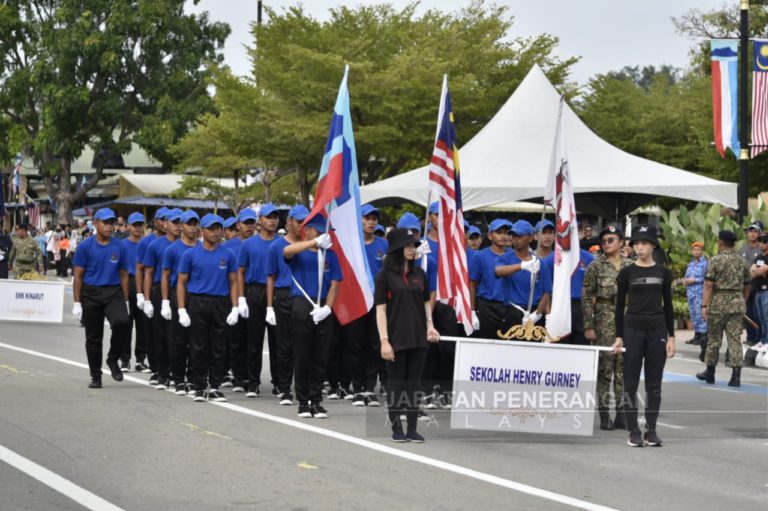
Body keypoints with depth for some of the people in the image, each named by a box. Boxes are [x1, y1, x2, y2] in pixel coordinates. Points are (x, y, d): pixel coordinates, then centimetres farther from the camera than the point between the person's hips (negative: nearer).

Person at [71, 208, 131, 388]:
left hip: (114, 293, 1)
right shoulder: (86, 246, -1)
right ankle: (96, 376, 18)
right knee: (93, 338, 5)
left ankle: (113, 359, -3)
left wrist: (125, 301, 7)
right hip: (91, 294, -1)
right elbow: (78, 276, 0)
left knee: (122, 322, -26)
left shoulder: (119, 247, 6)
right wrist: (77, 302, -6)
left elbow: (123, 275, 11)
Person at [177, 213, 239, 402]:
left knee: (219, 348, 3)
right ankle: (199, 387, 8)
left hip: (221, 304, 1)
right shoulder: (191, 254, 2)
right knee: (198, 348, 1)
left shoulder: (228, 255, 6)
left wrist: (234, 308, -3)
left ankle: (215, 387, 10)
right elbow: (182, 283, 4)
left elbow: (233, 283, 8)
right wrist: (182, 310, -5)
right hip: (197, 303, -1)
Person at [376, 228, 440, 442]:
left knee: (414, 382, 6)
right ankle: (396, 429, 11)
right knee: (396, 382, 3)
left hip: (418, 337, 4)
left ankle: (413, 429, 10)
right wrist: (384, 340, -14)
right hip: (396, 338, -4)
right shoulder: (385, 276, -5)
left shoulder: (419, 274, 8)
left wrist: (430, 326, -1)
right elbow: (380, 309, -7)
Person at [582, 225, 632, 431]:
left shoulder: (630, 266, 9)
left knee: (624, 368, 4)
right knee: (604, 368, -2)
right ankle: (604, 416, 3)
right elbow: (586, 297, -2)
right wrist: (588, 326, -7)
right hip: (604, 319, -3)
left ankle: (621, 415, 10)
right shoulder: (596, 266, 0)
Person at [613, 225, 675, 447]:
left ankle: (651, 430, 11)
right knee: (631, 383, 0)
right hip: (633, 329, -1)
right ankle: (633, 431, 6)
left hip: (657, 329, 1)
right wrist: (619, 336, -3)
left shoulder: (663, 272, 5)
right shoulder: (626, 272, 1)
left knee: (654, 383, 4)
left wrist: (671, 336, 3)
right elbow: (620, 305, 2)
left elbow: (668, 305, 8)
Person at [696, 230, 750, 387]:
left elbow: (708, 285, -13)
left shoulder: (715, 261, -7)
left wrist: (704, 305, -14)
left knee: (714, 339, 8)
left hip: (718, 303, -3)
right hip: (737, 303, 3)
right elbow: (746, 286, 14)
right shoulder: (742, 262, 7)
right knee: (735, 339, 1)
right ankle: (736, 376, -7)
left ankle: (710, 373, 19)